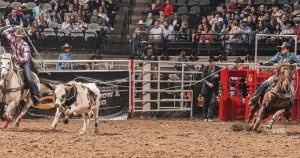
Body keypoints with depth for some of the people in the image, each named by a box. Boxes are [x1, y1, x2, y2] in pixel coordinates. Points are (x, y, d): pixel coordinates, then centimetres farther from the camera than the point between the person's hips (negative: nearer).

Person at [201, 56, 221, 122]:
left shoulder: (218, 69, 0)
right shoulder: (206, 69, 0)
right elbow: (203, 78, -5)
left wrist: (217, 77, -17)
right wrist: (208, 83, -21)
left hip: (214, 89, -1)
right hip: (206, 88, 1)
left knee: (212, 102, -11)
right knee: (206, 103, 8)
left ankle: (210, 117, -10)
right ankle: (205, 117, 19)